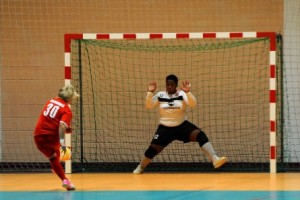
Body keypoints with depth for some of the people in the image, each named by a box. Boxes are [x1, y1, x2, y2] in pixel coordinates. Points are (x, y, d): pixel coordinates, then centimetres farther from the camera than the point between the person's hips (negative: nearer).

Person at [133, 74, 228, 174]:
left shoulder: (182, 94, -8)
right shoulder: (160, 95, -2)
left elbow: (193, 104, -24)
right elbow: (149, 106, -7)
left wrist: (188, 92, -40)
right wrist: (150, 92, -20)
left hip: (182, 125, -1)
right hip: (165, 128, 1)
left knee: (200, 135, -25)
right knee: (152, 149, -5)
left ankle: (214, 159, -32)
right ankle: (140, 168, 22)